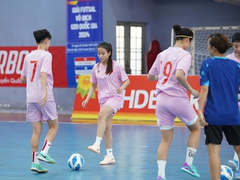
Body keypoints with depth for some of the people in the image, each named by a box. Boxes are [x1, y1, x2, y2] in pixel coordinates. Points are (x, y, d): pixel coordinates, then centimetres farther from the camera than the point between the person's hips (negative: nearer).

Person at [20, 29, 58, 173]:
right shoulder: (46, 55, -6)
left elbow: (22, 78, 19)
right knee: (54, 126, 9)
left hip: (31, 97, 6)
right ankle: (44, 153, -8)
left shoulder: (29, 56, 13)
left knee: (37, 130, 7)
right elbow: (43, 74, -21)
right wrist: (45, 92, -29)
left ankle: (35, 162, 1)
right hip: (44, 97, -6)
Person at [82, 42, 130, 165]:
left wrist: (122, 88, -23)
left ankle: (97, 145, -36)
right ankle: (110, 156, 12)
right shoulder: (96, 68, 7)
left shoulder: (116, 66, -7)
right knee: (106, 127, 4)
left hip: (115, 97, -6)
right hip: (103, 99, 6)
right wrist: (87, 99, 3)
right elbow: (93, 85, 14)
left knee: (101, 115, -30)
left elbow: (127, 80, -2)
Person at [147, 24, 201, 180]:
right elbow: (179, 75, -25)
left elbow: (150, 76, 18)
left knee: (166, 139, 9)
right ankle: (188, 164, 11)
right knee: (196, 128, 19)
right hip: (178, 99, -6)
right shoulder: (185, 55, -8)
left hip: (161, 99, 6)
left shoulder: (163, 54, 11)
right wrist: (191, 90, -12)